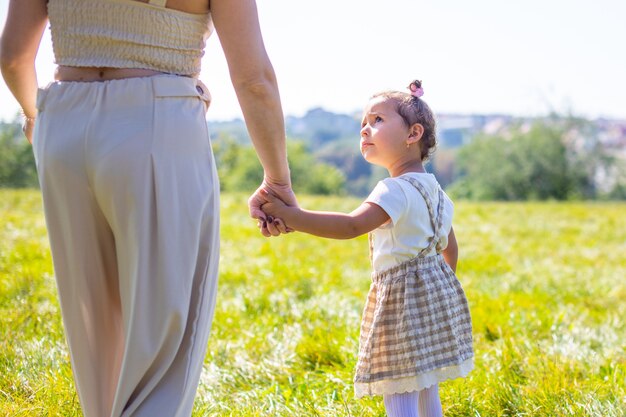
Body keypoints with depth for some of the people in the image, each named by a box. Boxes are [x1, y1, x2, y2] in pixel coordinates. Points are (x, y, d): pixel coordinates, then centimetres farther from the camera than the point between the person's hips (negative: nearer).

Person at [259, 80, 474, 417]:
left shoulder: (397, 190, -18)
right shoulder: (435, 191, 14)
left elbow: (352, 225, -33)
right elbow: (450, 248, 22)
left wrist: (291, 216, -39)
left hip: (403, 300, -10)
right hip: (438, 292, 10)